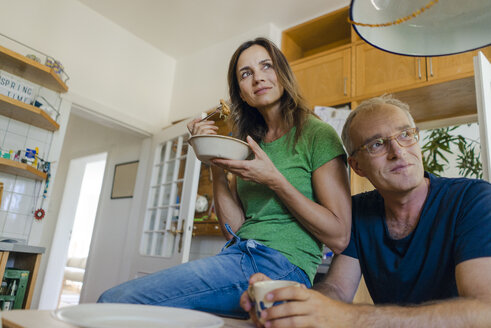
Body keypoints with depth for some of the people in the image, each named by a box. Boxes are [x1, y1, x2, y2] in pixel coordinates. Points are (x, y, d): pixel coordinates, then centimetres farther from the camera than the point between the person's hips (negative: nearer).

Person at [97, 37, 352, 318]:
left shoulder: (316, 133, -3)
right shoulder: (248, 143, 15)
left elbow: (339, 237, -8)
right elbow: (234, 229, 9)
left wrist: (274, 180, -15)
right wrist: (215, 165, -1)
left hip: (280, 264, -6)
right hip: (239, 254, 6)